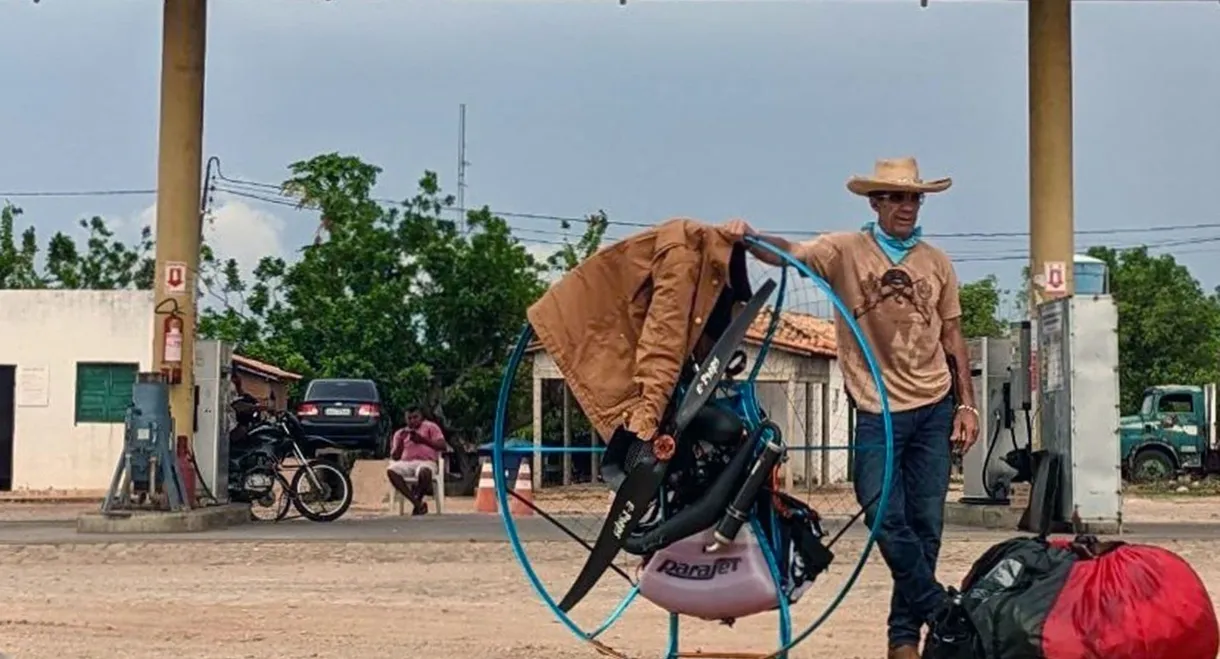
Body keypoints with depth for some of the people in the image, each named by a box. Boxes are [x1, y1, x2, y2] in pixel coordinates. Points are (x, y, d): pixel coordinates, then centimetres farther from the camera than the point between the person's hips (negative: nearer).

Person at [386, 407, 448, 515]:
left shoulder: (431, 427, 14)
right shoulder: (400, 433, 22)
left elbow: (443, 446, -1)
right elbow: (395, 457, 15)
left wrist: (422, 440, -11)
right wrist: (400, 442, -3)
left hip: (426, 462, -3)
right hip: (406, 463, 3)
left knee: (424, 471, -42)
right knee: (391, 470, -32)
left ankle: (418, 500, -20)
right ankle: (418, 503, -32)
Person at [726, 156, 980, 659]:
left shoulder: (936, 262, 9)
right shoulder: (846, 250, -1)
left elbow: (952, 337, 14)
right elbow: (791, 254, -19)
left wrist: (967, 404, 9)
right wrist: (748, 238, -40)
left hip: (934, 409, 3)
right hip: (877, 411, -3)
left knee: (926, 524, 5)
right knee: (886, 517, -9)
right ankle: (942, 611, 11)